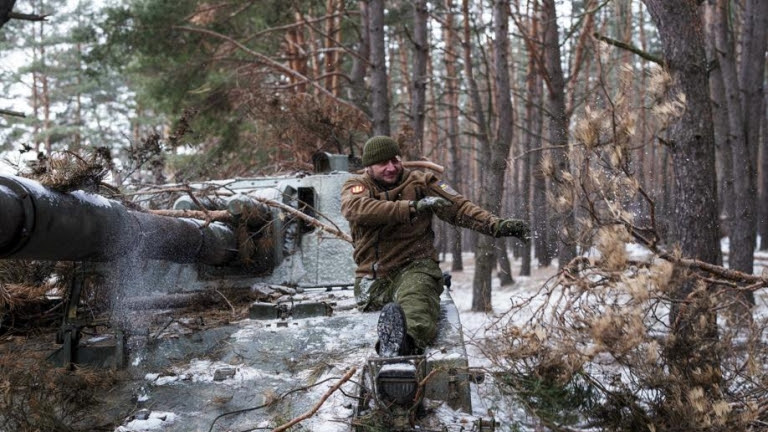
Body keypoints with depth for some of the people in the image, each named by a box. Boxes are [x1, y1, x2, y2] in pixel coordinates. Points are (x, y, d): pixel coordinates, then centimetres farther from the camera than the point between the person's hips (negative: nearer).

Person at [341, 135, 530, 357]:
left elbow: (457, 207, 7)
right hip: (372, 278, 6)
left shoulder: (420, 182, 14)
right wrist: (413, 207, -22)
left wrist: (496, 224, -10)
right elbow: (356, 209, -14)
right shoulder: (356, 186, 10)